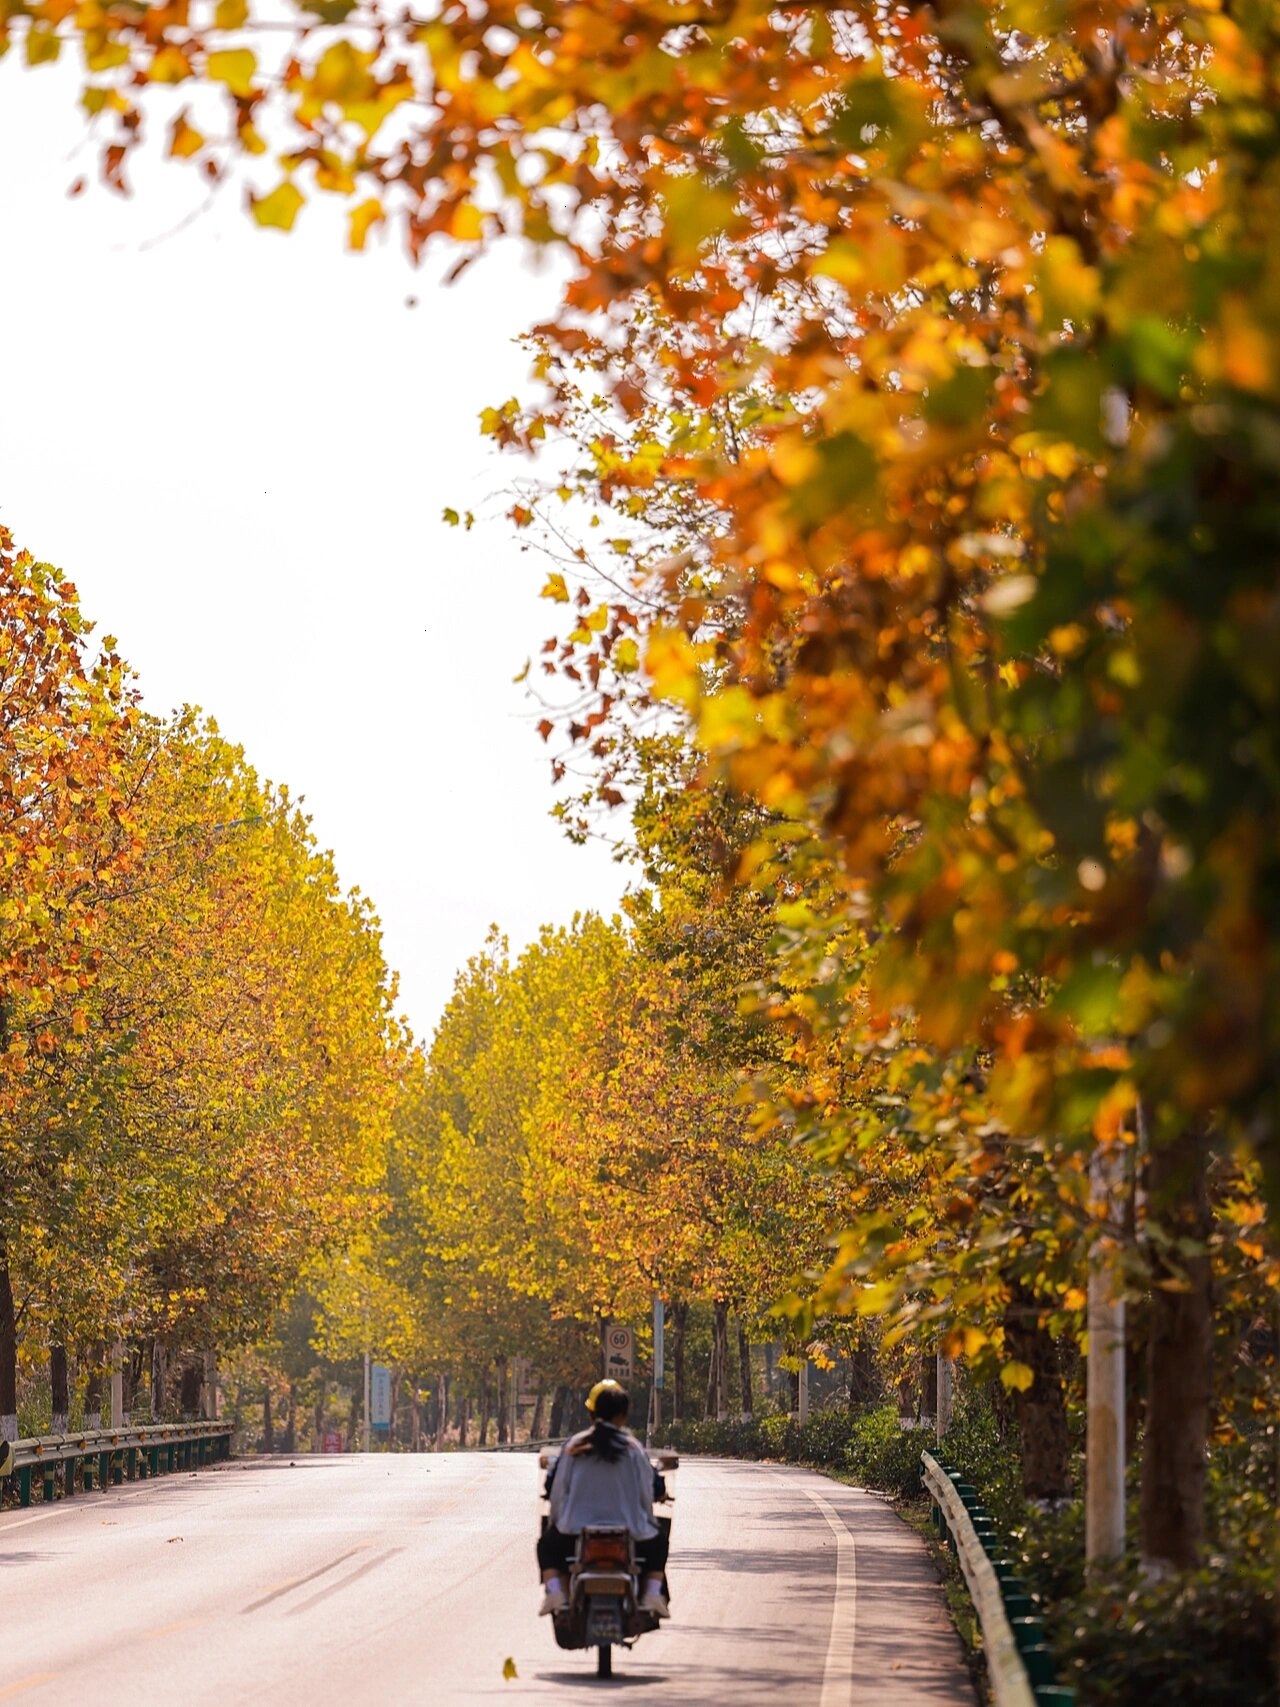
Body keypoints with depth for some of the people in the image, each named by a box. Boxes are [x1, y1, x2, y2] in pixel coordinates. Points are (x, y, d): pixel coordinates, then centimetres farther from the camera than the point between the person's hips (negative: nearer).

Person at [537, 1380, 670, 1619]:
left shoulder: (574, 1446, -1)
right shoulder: (633, 1448, -3)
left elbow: (558, 1491, 2)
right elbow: (646, 1494, 0)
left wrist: (557, 1522, 19)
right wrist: (644, 1524, 19)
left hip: (577, 1532, 0)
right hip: (629, 1535, 0)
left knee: (547, 1544, 32)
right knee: (658, 1542, 31)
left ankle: (554, 1589, 6)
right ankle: (652, 1592, 9)